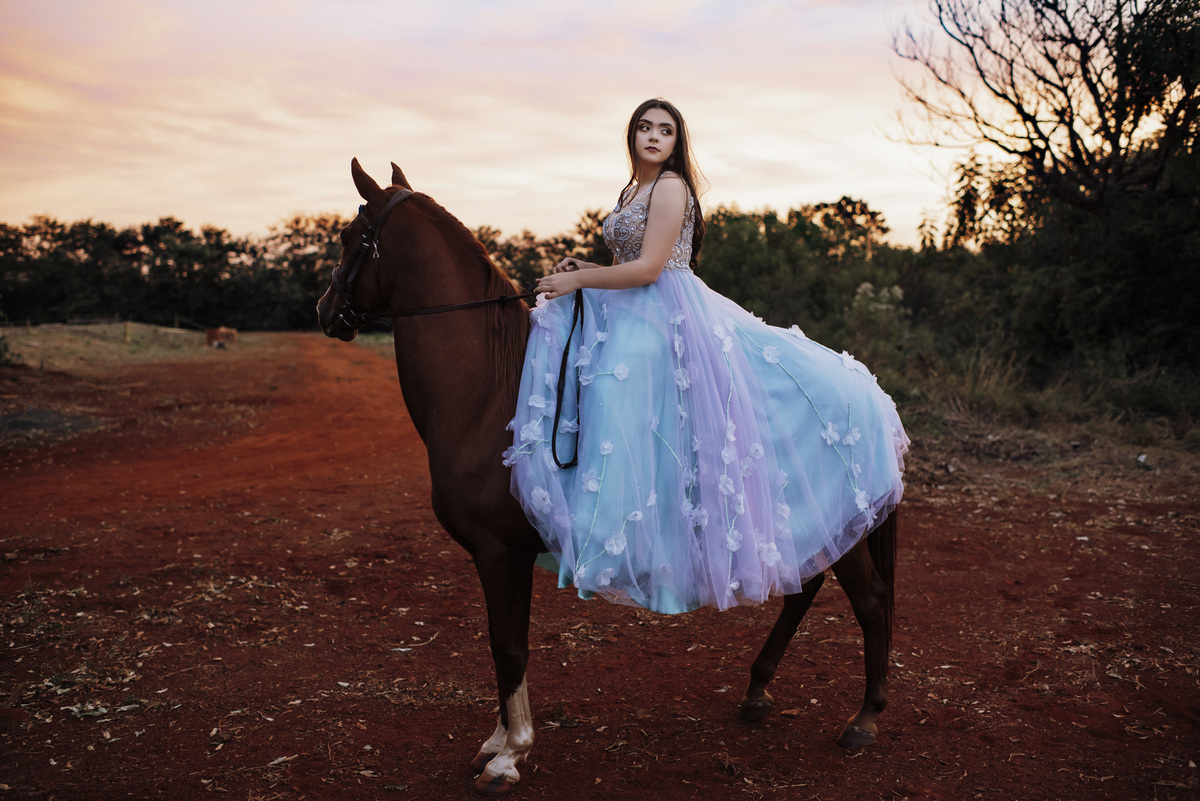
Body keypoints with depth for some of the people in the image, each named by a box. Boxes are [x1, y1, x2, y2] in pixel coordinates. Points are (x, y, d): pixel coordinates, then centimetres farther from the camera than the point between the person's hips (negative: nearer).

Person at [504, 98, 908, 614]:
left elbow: (647, 269, -18)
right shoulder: (632, 190, 18)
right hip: (628, 320, 9)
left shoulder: (670, 187, -10)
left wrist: (576, 281, -11)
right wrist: (582, 270, 6)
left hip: (667, 318, -9)